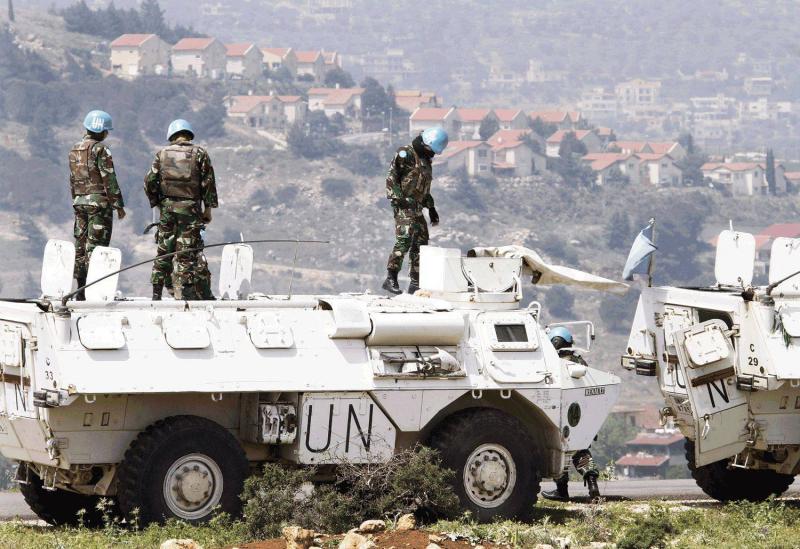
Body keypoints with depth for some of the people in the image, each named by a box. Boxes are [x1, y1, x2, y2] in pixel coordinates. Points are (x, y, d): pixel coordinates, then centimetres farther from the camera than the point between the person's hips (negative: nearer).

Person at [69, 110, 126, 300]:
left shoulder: (75, 149, 13)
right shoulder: (100, 149, -10)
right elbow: (109, 179, -12)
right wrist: (118, 204, -8)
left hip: (80, 201, 7)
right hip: (99, 201, -7)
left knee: (80, 245, 9)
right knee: (95, 246, -7)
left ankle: (80, 290, 11)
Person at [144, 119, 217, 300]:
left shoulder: (163, 153, 7)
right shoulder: (199, 153, 2)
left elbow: (149, 181, 4)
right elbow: (208, 182, -2)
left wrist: (157, 203, 14)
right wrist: (208, 208, 5)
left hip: (167, 206, 3)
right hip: (190, 208, -2)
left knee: (163, 251, 11)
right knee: (187, 253, -2)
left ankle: (156, 291, 12)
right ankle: (183, 294, -7)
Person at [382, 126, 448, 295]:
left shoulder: (425, 160, 21)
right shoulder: (405, 154, -7)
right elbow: (391, 177, -13)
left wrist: (431, 208, 25)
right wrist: (397, 198, -22)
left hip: (416, 208, 9)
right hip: (404, 205, -9)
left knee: (421, 243, 6)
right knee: (405, 240, -21)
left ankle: (416, 283, 10)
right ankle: (391, 279, -24)